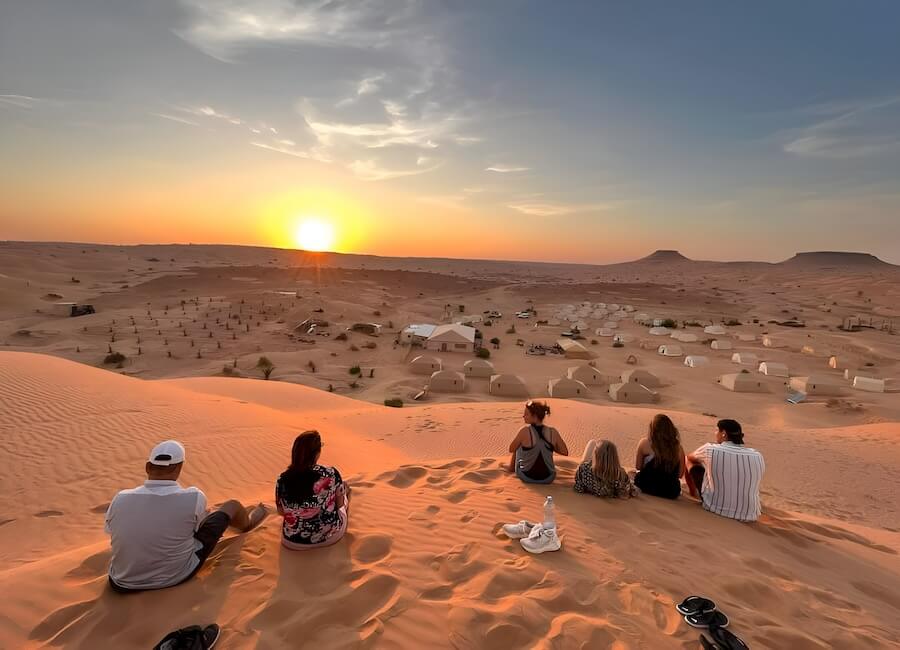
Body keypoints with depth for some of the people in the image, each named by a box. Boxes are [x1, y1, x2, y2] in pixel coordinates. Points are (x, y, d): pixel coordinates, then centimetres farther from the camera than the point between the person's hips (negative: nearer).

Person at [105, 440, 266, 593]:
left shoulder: (120, 500, -17)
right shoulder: (193, 497, -25)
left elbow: (111, 532, 3)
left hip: (123, 585, 3)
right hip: (177, 577, -3)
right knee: (232, 506, 13)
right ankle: (246, 522, 48)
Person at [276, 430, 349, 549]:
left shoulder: (282, 480, -18)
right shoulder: (331, 475, -25)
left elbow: (281, 512, -3)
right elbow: (340, 504, -9)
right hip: (331, 536, -2)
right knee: (344, 487, 23)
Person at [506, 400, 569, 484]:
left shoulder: (524, 431, -20)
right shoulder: (553, 432, -12)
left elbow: (511, 449, -5)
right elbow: (565, 452, -1)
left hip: (526, 477, -2)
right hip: (548, 479, 2)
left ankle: (511, 467, 50)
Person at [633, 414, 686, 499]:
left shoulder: (645, 443, -11)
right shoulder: (678, 447, -5)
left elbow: (638, 466, 1)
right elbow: (680, 474, 3)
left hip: (647, 487, -3)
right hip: (671, 493, 3)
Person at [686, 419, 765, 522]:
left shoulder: (710, 449, -11)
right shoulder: (758, 456, -3)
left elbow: (690, 457, 12)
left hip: (714, 508, -3)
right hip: (748, 516, 3)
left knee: (695, 466, 15)